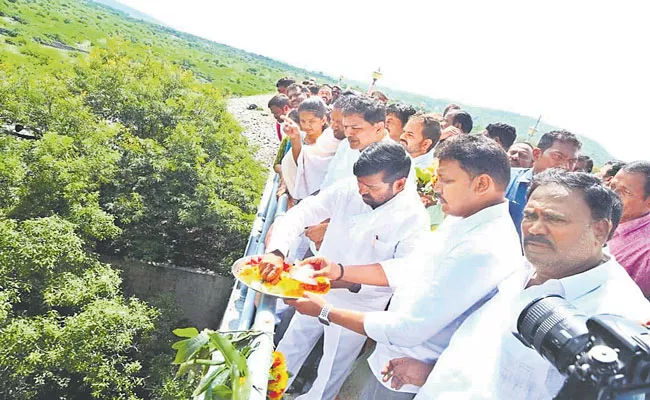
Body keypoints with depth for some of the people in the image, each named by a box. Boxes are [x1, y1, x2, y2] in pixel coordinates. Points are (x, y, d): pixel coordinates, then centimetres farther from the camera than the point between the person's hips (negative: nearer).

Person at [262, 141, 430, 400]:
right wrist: (276, 251, -33)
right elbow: (298, 214, -15)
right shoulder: (348, 189, -15)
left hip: (355, 311, -4)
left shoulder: (414, 219, -24)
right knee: (285, 358, 24)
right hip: (317, 293, 4)